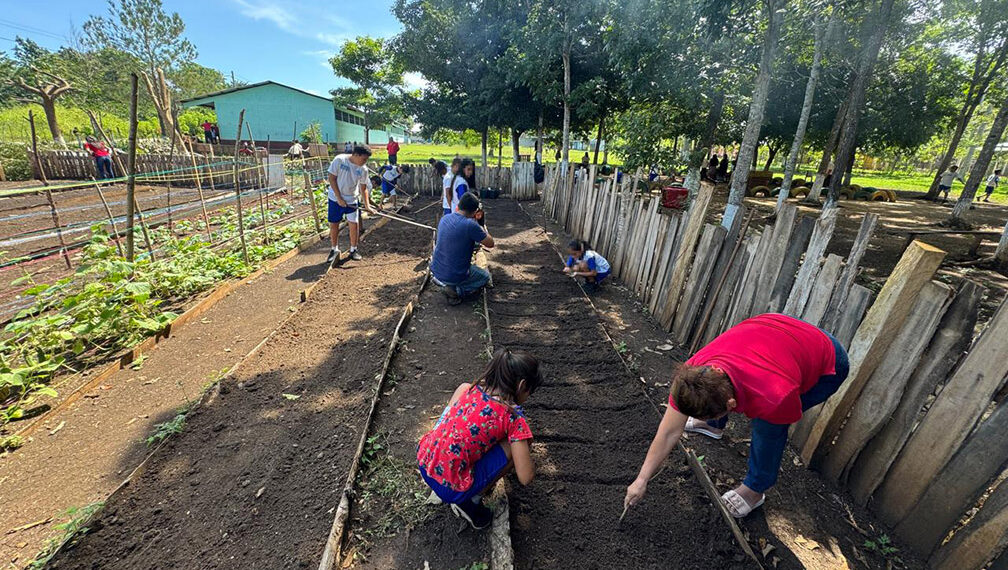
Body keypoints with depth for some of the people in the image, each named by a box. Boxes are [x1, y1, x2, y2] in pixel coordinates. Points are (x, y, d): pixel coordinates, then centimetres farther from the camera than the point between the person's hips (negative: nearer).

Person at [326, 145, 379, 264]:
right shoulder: (339, 160, -15)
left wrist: (367, 205, -9)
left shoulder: (363, 169, -6)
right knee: (333, 224, 5)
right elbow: (332, 179, -12)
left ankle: (353, 250, 13)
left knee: (354, 224, -4)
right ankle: (335, 250, 22)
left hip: (351, 200, 2)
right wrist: (339, 198, -15)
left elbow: (363, 189, 1)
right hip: (335, 198, -2)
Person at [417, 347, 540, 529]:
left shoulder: (474, 387, 0)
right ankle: (471, 502, 9)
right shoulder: (514, 417, -15)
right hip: (451, 489, -5)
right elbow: (525, 478, -12)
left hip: (423, 461, 6)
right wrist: (526, 450, 10)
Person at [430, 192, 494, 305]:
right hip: (454, 277, -7)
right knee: (485, 276, 21)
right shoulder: (471, 225, -22)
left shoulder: (444, 218, 0)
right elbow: (490, 244, -9)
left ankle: (442, 282, 15)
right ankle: (456, 291, -2)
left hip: (435, 272, 7)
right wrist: (482, 227, 6)